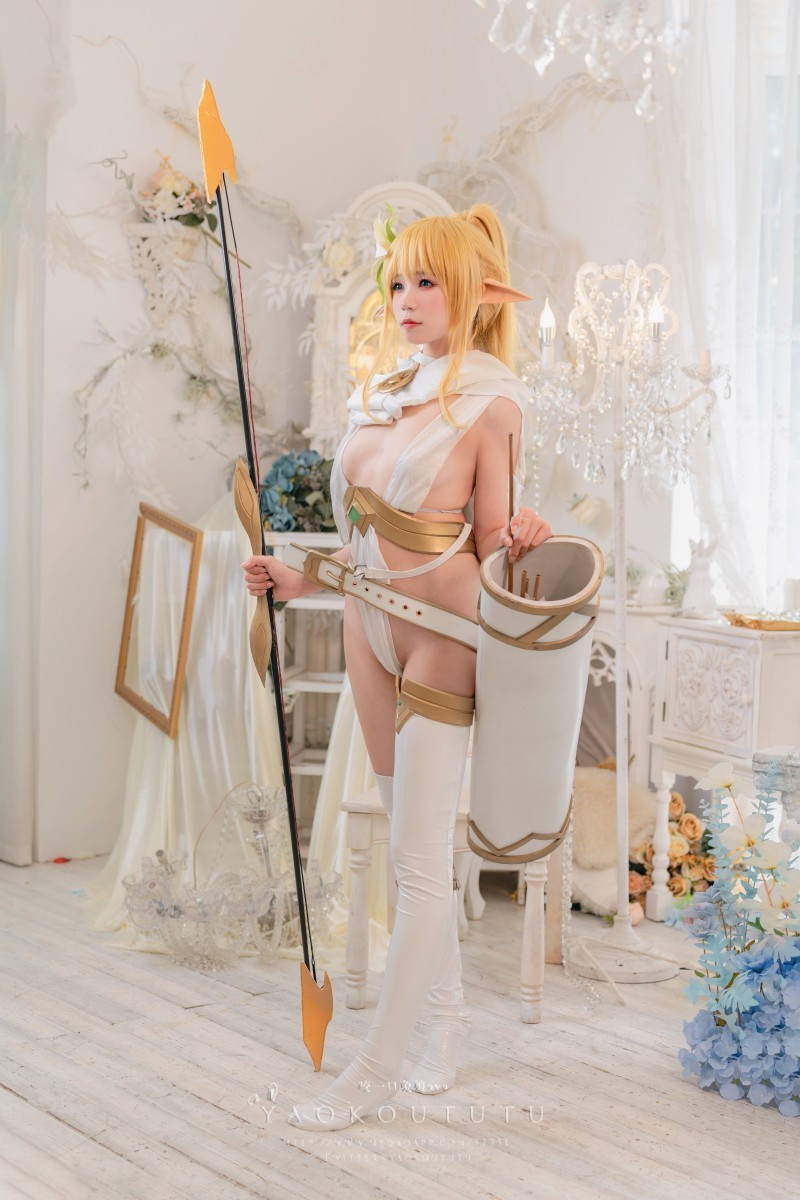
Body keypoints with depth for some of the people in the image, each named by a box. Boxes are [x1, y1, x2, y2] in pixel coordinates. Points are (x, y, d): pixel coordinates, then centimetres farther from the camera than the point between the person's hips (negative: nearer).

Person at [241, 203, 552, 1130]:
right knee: (413, 844, 14)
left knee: (418, 857, -3)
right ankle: (446, 1010, 30)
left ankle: (375, 1067, 4)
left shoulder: (490, 403, -9)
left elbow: (489, 542, -8)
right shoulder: (376, 394, 10)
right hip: (370, 624, 7)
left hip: (443, 631, -7)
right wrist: (297, 580, 8)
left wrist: (518, 540, -29)